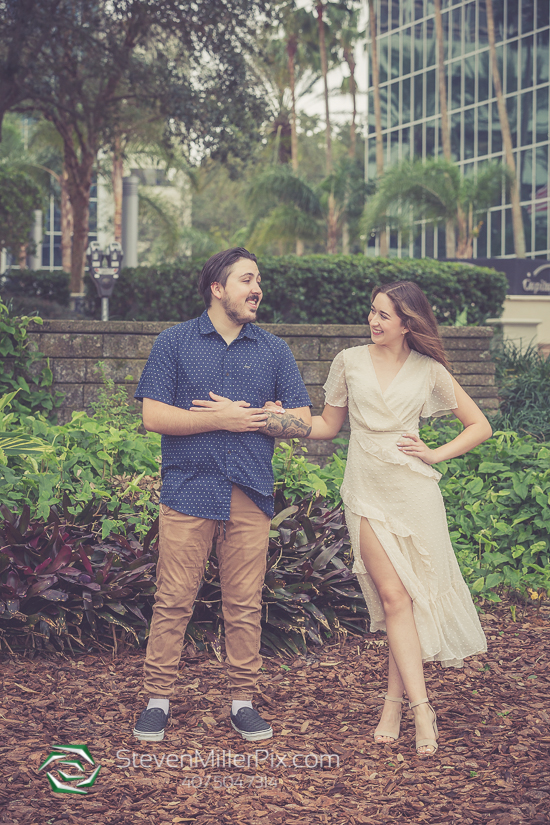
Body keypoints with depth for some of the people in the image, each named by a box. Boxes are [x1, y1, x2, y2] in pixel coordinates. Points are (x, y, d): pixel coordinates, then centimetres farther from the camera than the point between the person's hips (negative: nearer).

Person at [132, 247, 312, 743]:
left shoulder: (274, 351, 13)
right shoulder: (174, 343, 5)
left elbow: (302, 421, 8)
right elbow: (153, 415, -4)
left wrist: (246, 415, -4)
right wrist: (221, 420, -8)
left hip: (249, 496, 2)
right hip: (189, 491, -2)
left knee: (245, 605, 4)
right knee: (173, 601, -2)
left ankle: (243, 700, 13)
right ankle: (158, 699, 7)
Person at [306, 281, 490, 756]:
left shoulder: (429, 371, 5)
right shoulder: (350, 362, 8)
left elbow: (480, 426, 10)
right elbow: (329, 426, 16)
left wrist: (435, 454, -1)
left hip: (414, 491, -1)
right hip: (367, 493, 1)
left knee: (408, 598, -2)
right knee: (392, 597, -7)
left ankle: (395, 701, 8)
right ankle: (421, 708, -8)